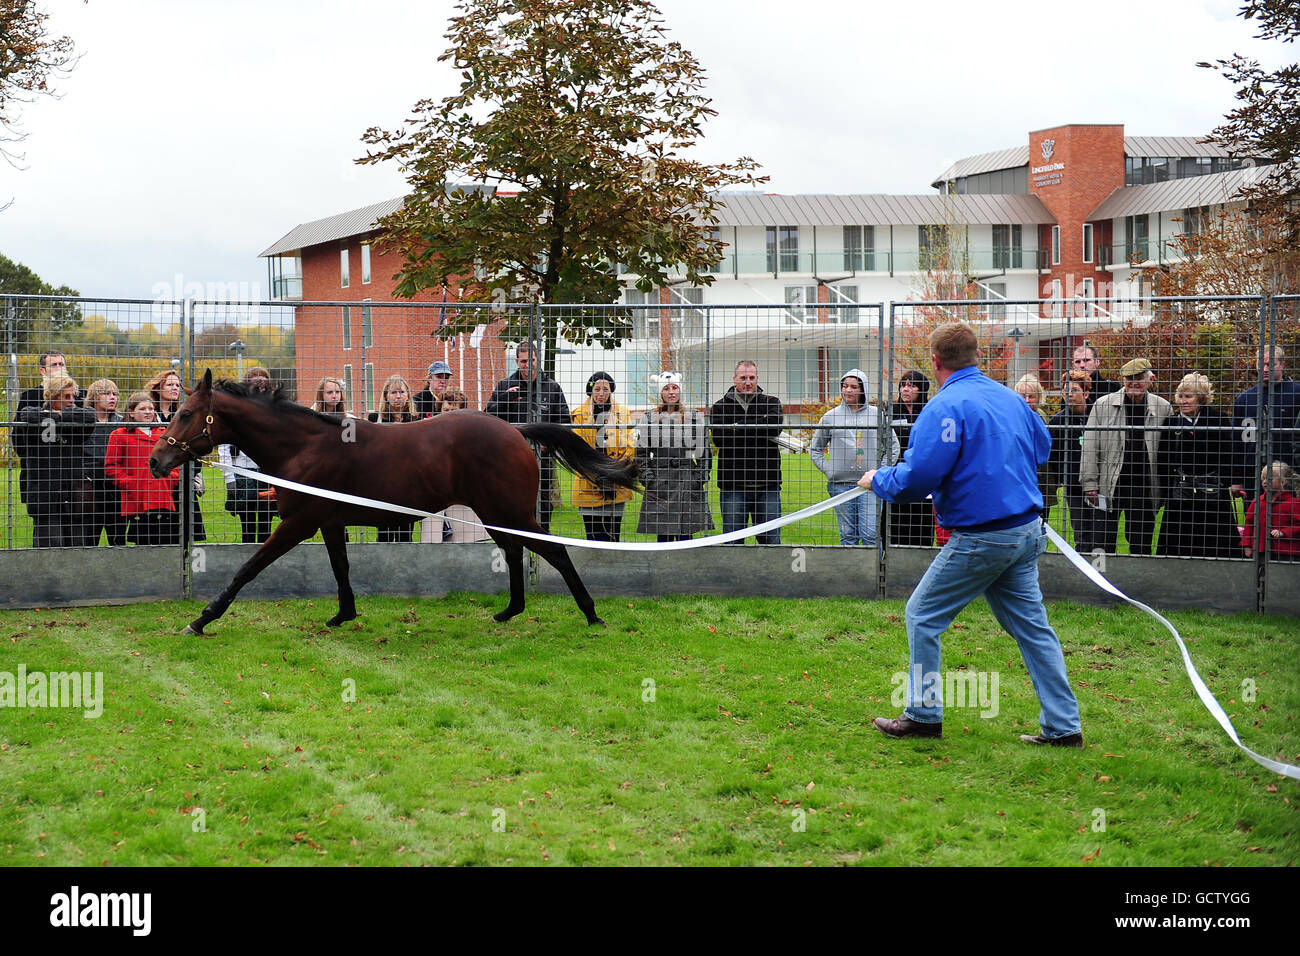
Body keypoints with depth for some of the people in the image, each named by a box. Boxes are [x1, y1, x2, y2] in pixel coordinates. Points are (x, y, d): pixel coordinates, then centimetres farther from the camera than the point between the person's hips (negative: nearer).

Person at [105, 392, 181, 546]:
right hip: (138, 502, -4)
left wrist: (171, 478, 7)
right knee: (143, 544, -2)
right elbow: (110, 466, -1)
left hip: (164, 501, 4)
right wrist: (128, 483, -9)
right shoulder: (119, 436, 2)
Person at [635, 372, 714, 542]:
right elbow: (641, 455, 8)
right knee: (663, 535, 0)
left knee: (685, 536, -1)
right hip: (659, 482, 0)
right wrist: (649, 481, -2)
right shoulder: (648, 419, 6)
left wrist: (699, 479, 2)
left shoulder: (695, 418, 8)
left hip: (688, 483, 0)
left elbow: (704, 454, 12)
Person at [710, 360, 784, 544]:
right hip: (733, 485, -1)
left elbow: (774, 426, -11)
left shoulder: (771, 403, 11)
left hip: (767, 485, 1)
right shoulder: (720, 407, 9)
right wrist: (757, 429, -9)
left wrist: (739, 427, -9)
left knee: (771, 539, 2)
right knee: (732, 542, 1)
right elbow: (719, 438, -8)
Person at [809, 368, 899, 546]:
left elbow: (893, 446, 14)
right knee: (847, 535, 5)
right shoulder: (830, 417, 8)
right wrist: (827, 470, 4)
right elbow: (815, 448, 17)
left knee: (870, 534, -10)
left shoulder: (877, 416, 6)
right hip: (840, 485, 2)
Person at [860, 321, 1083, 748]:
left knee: (922, 615, 7)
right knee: (1031, 625, 11)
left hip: (981, 538, -8)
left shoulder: (946, 407, -15)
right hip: (1028, 533, 8)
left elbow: (919, 477, -20)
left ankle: (923, 714, 13)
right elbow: (1042, 446, 26)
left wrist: (879, 480, -1)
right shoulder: (1009, 397, 9)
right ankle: (1063, 726, 10)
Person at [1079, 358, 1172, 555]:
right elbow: (1090, 447, 2)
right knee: (1103, 543, 0)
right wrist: (1090, 484, -3)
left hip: (1144, 486, 1)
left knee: (1141, 546, 8)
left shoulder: (1163, 409, 3)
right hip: (1109, 486, -1)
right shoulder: (1103, 405, 1)